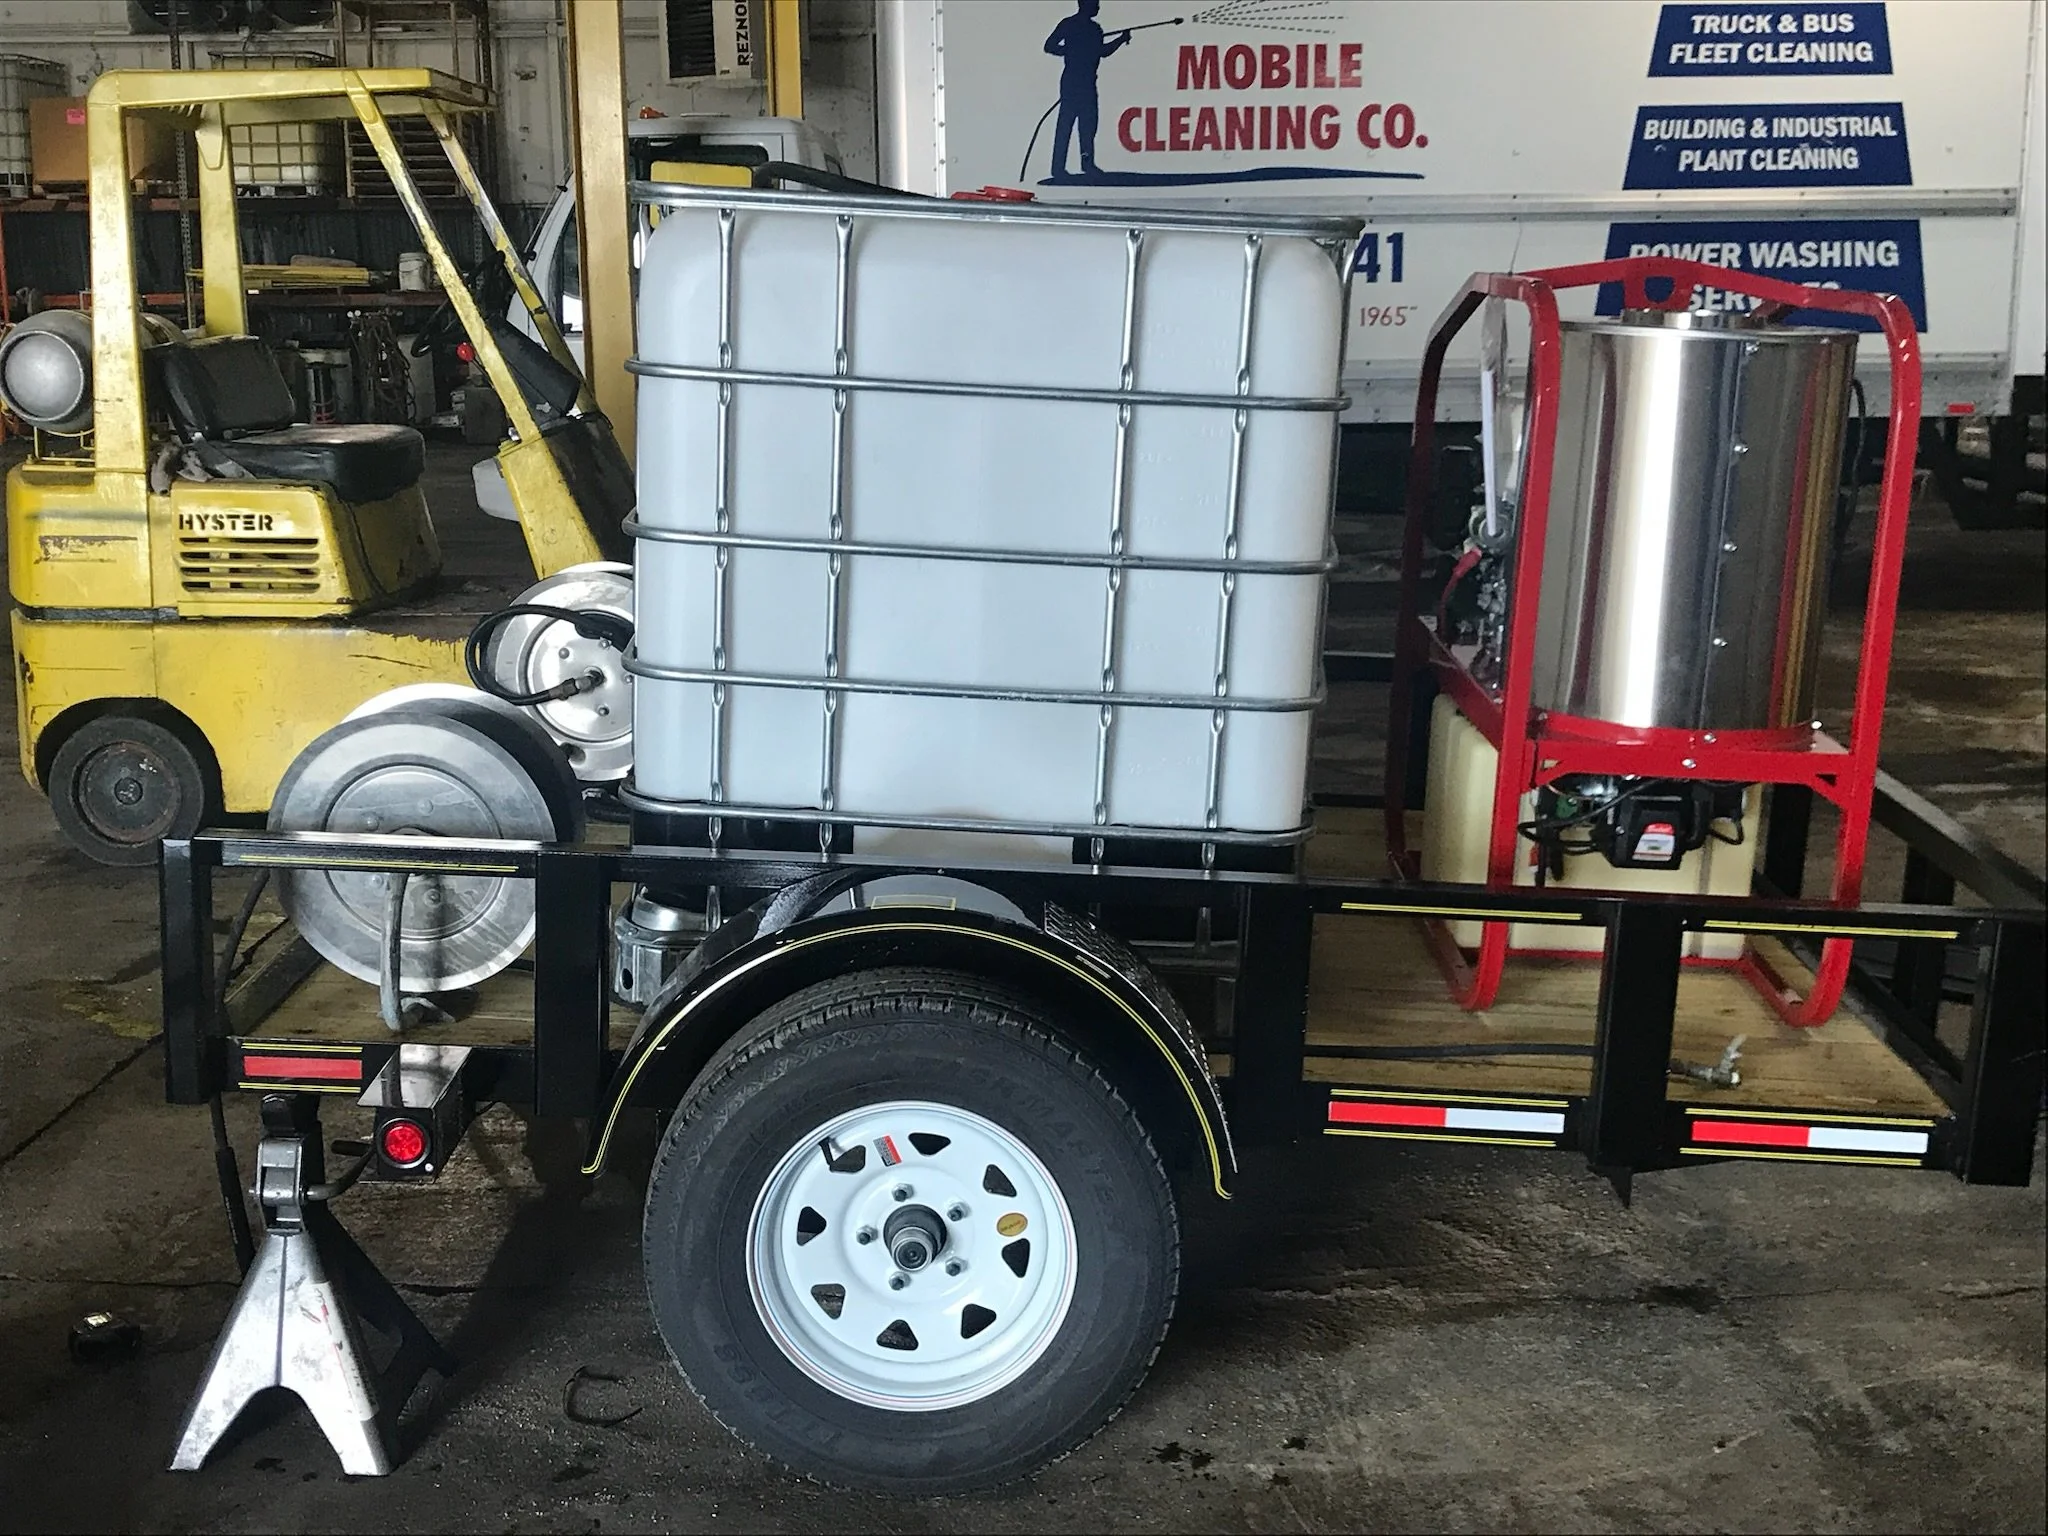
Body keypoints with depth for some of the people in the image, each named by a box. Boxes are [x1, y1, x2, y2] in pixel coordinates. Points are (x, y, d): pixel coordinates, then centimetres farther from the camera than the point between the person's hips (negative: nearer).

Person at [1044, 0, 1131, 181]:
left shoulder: (1095, 27, 17)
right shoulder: (1068, 24, -5)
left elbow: (1103, 51, 22)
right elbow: (1049, 46, -9)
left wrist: (1121, 39, 10)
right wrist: (1071, 51, -17)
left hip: (1088, 82, 8)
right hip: (1072, 81, -8)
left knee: (1088, 123, 10)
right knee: (1066, 123, -10)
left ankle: (1088, 165, 19)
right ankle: (1058, 169, -11)